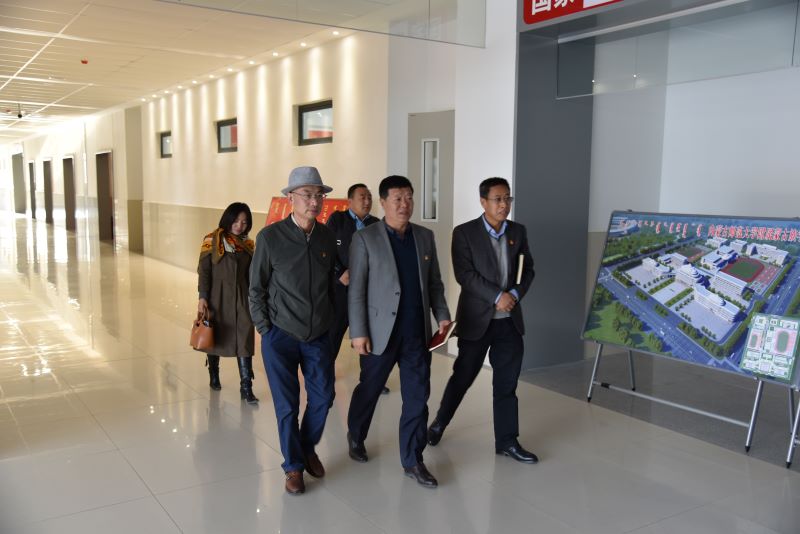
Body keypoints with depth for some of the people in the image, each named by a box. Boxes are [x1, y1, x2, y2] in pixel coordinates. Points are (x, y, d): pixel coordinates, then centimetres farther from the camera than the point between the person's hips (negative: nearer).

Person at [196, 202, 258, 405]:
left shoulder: (247, 244, 8)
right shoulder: (212, 241, -4)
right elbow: (203, 271, -6)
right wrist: (202, 298, -13)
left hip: (241, 298, 2)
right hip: (218, 297, -2)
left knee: (245, 340, -6)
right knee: (215, 335, 13)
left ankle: (246, 387, -5)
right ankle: (213, 375, 36)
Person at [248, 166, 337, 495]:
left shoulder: (328, 237, -1)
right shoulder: (270, 237, -12)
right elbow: (256, 289, -4)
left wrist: (329, 321, 8)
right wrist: (265, 330, -5)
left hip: (318, 336, 3)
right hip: (280, 336, -3)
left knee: (322, 397, 10)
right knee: (287, 405, 5)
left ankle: (308, 448, 37)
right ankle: (293, 465, 26)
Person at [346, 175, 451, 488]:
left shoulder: (425, 237, 8)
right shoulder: (365, 238, -6)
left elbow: (434, 282, 13)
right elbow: (356, 290, -8)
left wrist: (441, 315, 1)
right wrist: (358, 332, -12)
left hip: (417, 333, 4)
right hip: (381, 332, -3)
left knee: (417, 397, 5)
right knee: (368, 390, 15)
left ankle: (412, 461, 18)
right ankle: (355, 436, 41)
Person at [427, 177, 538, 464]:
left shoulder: (518, 231, 7)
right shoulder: (464, 232, -7)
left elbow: (528, 268, 12)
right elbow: (464, 274, -15)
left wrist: (516, 294, -7)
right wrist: (497, 296, -19)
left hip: (510, 320, 4)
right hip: (477, 318, -3)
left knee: (507, 382, 6)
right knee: (463, 375, 9)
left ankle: (507, 441, 16)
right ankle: (439, 423, 32)